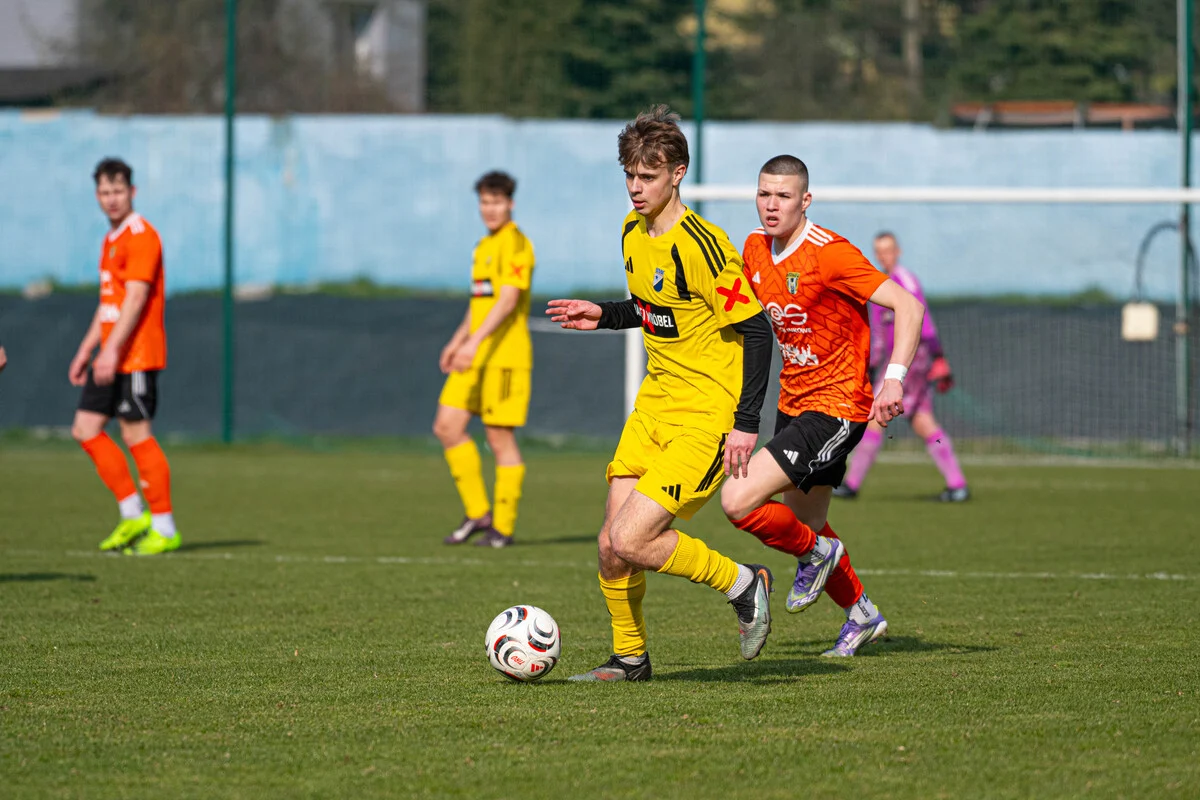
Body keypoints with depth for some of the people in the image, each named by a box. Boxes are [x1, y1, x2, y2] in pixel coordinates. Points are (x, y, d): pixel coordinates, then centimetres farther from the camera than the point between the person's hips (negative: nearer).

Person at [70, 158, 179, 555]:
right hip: (110, 356, 9)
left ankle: (165, 529, -1)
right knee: (85, 429, 6)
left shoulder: (141, 235, -11)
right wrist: (86, 350, 23)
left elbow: (135, 297, -20)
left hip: (136, 355, -9)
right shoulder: (111, 240, 18)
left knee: (137, 434, -8)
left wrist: (112, 348, -27)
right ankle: (133, 515, 11)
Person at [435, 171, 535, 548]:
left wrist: (475, 341, -28)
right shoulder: (485, 246, 18)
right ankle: (477, 513, 11)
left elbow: (508, 300, -21)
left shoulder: (515, 244, -11)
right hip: (476, 358, 9)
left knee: (500, 438, -4)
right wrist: (458, 340, 25)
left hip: (506, 357, -9)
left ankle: (503, 526, 3)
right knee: (447, 427, 3)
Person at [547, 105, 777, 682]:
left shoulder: (702, 245, -19)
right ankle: (629, 657, 21)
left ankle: (743, 585, 2)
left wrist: (747, 422, -20)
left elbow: (755, 329, -17)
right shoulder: (634, 233, 7)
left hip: (708, 414, -8)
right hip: (654, 403, 8)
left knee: (630, 541, -18)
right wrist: (605, 316, 7)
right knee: (611, 546, 2)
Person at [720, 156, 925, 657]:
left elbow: (909, 308, -21)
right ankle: (862, 614, 42)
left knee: (738, 501, -20)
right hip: (793, 404, 8)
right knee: (806, 525, 20)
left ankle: (815, 554, 8)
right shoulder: (756, 249, 3)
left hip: (835, 408, -8)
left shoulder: (830, 254, -19)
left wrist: (895, 378, -31)